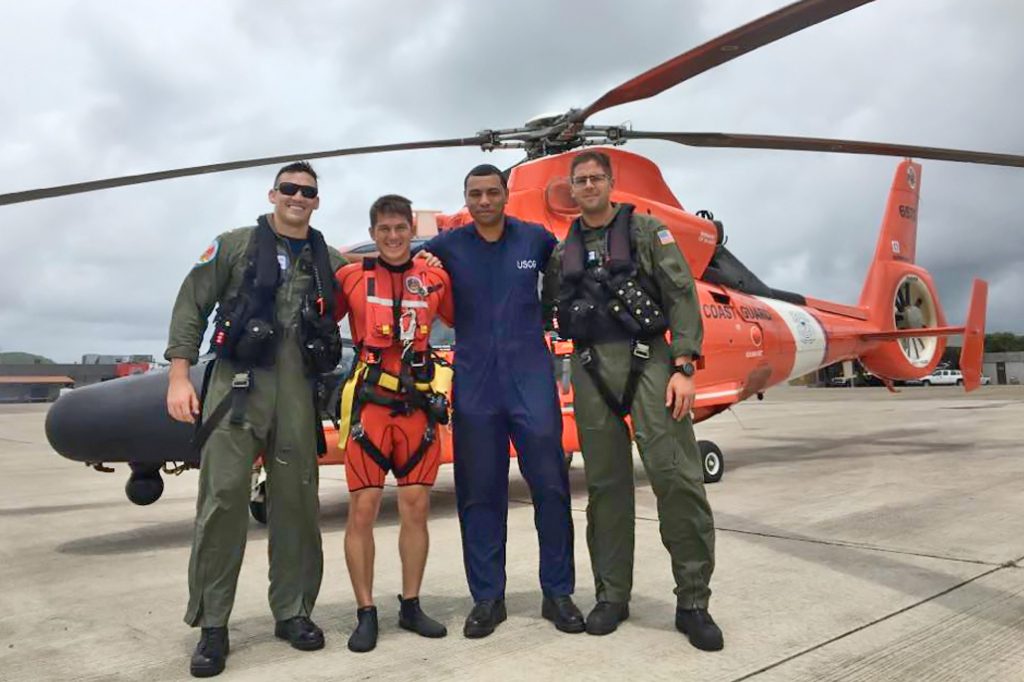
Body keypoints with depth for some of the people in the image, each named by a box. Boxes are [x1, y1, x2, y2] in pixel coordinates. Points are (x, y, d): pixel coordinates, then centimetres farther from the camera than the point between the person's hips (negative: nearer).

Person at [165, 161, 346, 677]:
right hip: (235, 383, -2)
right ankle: (212, 624, 5)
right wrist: (179, 376, -6)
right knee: (223, 496, -7)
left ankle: (293, 611, 19)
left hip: (296, 391, 3)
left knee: (296, 500, 6)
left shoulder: (331, 262, 13)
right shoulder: (233, 246, 6)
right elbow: (191, 307, 2)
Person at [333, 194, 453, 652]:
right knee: (362, 509, 0)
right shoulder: (352, 277, 1)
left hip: (418, 404, 2)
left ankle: (410, 606, 23)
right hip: (369, 402, -2)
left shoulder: (434, 278, 7)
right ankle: (366, 613, 14)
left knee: (416, 507, 7)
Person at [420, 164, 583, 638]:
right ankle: (487, 598, 18)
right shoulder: (447, 246, 3)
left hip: (530, 379, 0)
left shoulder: (536, 239, 4)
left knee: (550, 487, 1)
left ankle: (558, 593, 15)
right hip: (474, 384, 0)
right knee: (479, 493, 5)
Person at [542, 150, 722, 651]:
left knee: (676, 476, -10)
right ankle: (611, 595, 17)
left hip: (647, 359, -3)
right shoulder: (562, 252, 17)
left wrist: (683, 367, -12)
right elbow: (549, 310, 20)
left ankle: (693, 602, 1)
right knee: (605, 483, 6)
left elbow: (681, 296, -2)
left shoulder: (647, 231, 6)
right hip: (591, 368, 3)